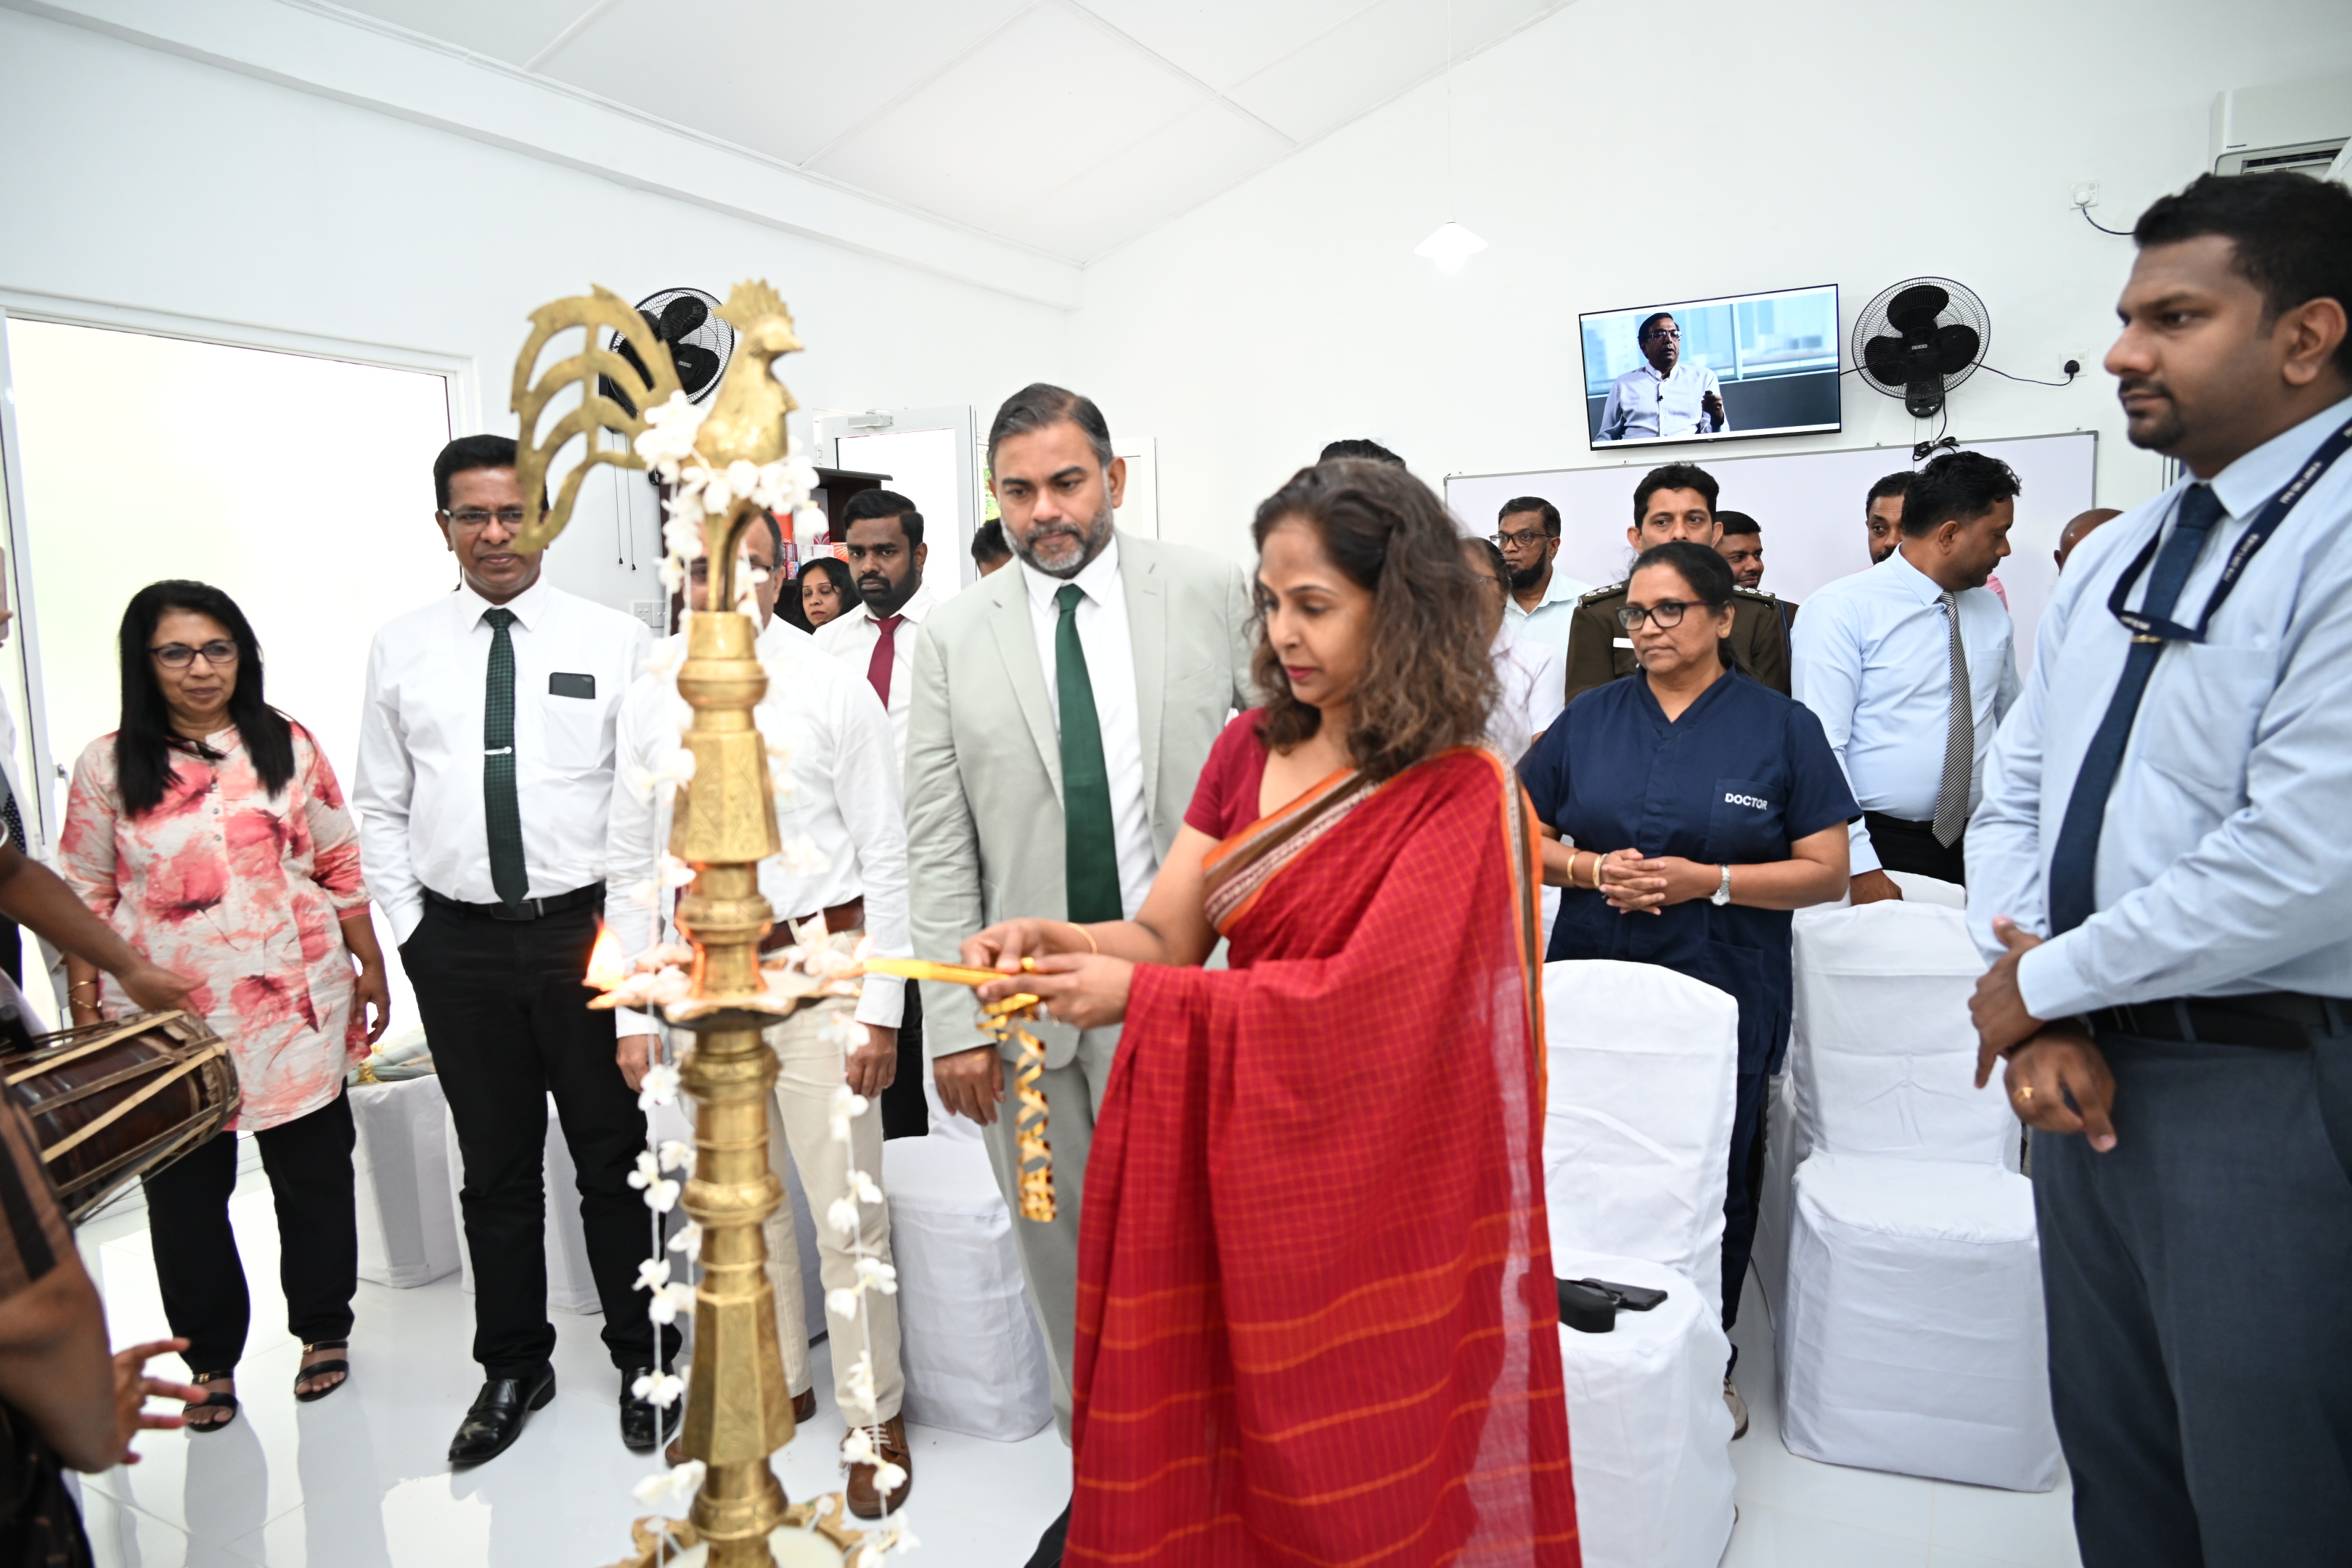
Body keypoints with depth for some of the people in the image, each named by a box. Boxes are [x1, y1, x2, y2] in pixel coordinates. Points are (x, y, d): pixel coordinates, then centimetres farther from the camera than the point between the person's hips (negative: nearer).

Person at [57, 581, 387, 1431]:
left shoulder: (288, 746, 2)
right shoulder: (108, 764, 1)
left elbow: (339, 865, 6)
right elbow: (84, 895, 5)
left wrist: (372, 965, 6)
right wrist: (84, 1009, 1)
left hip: (295, 1004, 0)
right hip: (165, 1016, 0)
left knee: (314, 1171, 9)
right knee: (184, 1193, 9)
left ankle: (324, 1330, 28)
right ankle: (210, 1360, 27)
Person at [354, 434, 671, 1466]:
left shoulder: (616, 641, -2)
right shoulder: (401, 649, 6)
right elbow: (380, 808, 11)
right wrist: (411, 928, 3)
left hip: (589, 933, -2)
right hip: (459, 944, 2)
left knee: (617, 1159, 9)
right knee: (495, 1170, 14)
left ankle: (642, 1358, 27)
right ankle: (513, 1367, 32)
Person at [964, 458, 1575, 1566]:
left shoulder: (1460, 795, -14)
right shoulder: (1249, 750, 5)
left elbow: (1363, 996, -21)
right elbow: (1164, 933, 3)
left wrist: (1139, 997, -23)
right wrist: (1056, 941, -17)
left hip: (1364, 1189, -5)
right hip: (1230, 1165, 5)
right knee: (1206, 1454, 12)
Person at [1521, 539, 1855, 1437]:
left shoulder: (1782, 728, 2)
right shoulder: (1590, 719, 8)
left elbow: (1826, 871, -2)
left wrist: (1708, 880, -16)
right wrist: (1590, 870, -12)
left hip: (1722, 997, -1)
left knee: (1710, 1185, 9)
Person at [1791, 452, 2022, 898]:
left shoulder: (1993, 610, 9)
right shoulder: (1845, 607, -11)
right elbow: (1820, 746, -17)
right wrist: (1860, 867, -21)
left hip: (1976, 845, 5)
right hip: (1876, 844, -5)